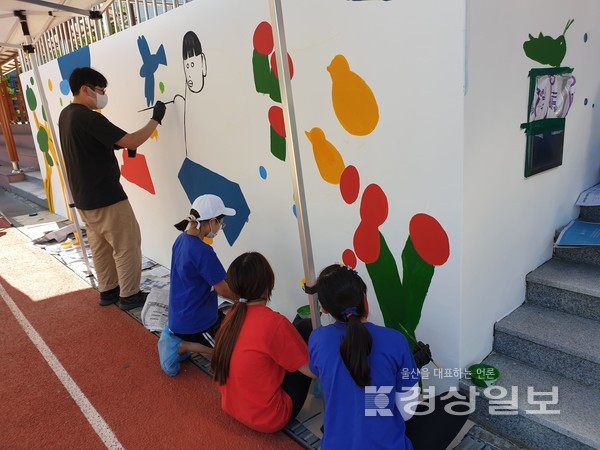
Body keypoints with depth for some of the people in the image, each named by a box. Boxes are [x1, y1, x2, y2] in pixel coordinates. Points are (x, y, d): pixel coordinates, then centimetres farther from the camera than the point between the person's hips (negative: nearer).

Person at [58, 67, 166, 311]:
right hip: (105, 197, -9)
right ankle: (129, 296, 12)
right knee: (127, 245, 3)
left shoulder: (66, 115, 9)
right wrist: (156, 119, -11)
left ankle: (108, 291, 29)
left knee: (100, 246, 18)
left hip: (83, 197, 10)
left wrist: (117, 145, 9)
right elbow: (132, 141, -23)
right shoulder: (89, 118, -21)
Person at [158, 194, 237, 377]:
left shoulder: (182, 240, 0)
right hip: (194, 322, -9)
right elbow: (223, 290, -19)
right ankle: (182, 346, -1)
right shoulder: (203, 251, -27)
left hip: (179, 315, 9)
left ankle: (176, 334, 12)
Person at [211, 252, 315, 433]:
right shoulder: (274, 323, -28)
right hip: (267, 418, -7)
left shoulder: (233, 313, -6)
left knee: (298, 332, 13)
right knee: (307, 328, -1)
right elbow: (312, 370, -17)